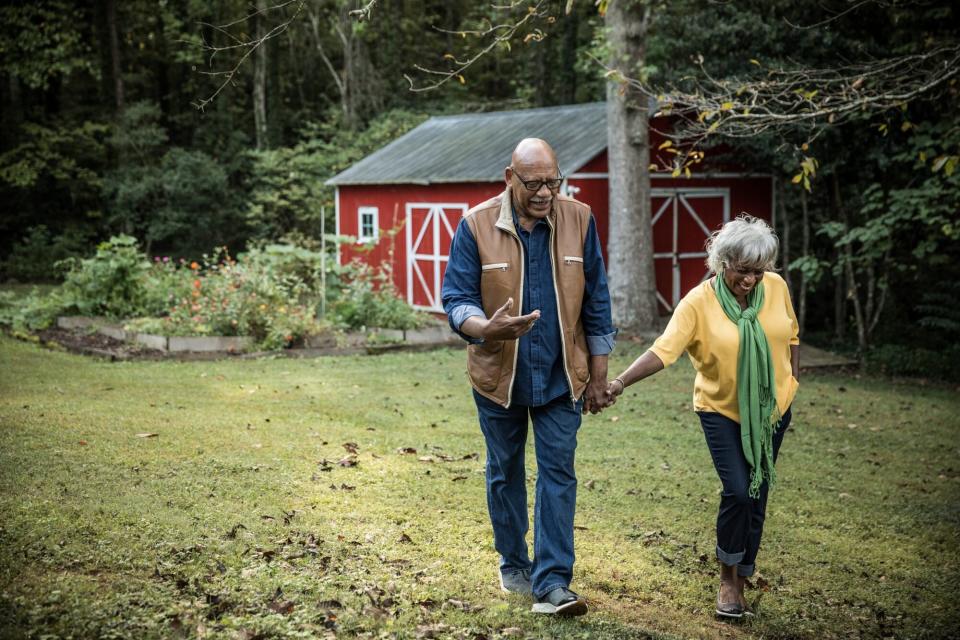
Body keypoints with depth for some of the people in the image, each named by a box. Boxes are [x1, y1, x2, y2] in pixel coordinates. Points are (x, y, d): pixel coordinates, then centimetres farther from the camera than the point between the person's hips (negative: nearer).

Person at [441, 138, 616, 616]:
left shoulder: (579, 220, -6)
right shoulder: (476, 226, -11)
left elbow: (595, 302, 0)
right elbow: (457, 299, -11)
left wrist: (598, 376, 1)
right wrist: (487, 329, -34)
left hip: (561, 376, 0)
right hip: (498, 375, 0)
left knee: (558, 476, -2)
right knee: (505, 473, 14)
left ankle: (551, 583, 3)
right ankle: (513, 564, 32)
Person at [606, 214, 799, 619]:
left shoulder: (776, 287, -6)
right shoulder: (699, 302, -19)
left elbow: (791, 334, 12)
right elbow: (663, 350, -28)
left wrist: (793, 378, 11)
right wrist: (621, 381, -41)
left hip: (772, 408, 4)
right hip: (722, 409, -4)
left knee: (757, 495, 9)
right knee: (737, 491, -16)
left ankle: (741, 582, 26)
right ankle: (728, 575, 7)